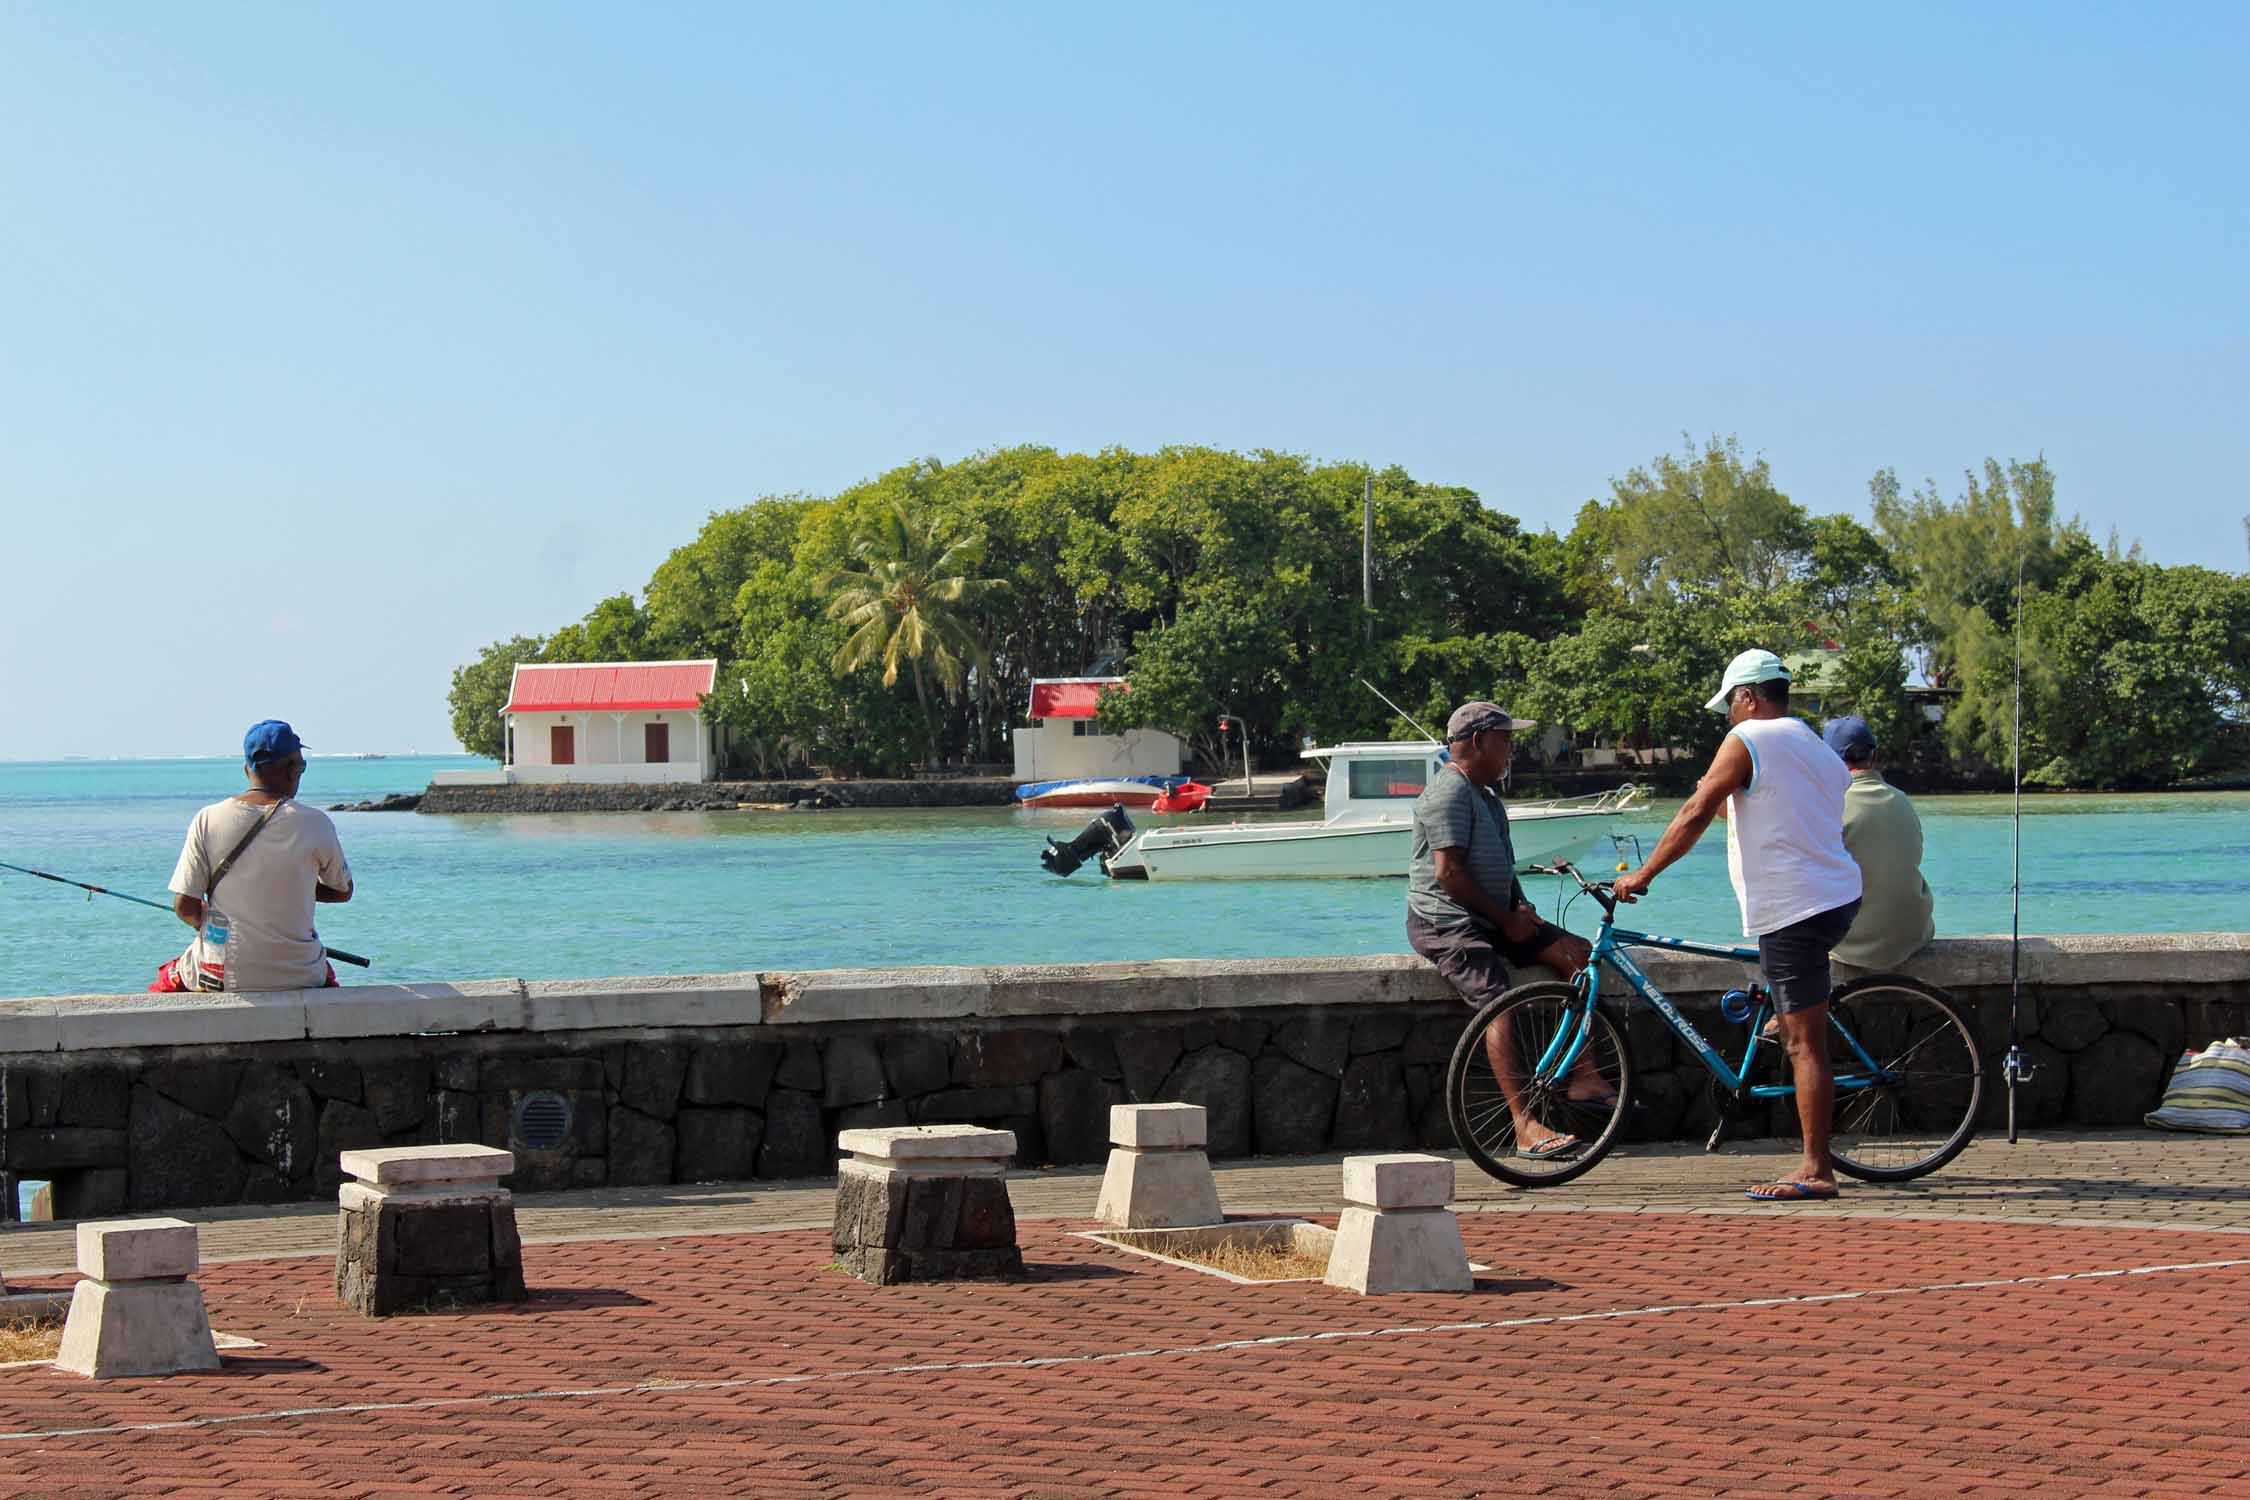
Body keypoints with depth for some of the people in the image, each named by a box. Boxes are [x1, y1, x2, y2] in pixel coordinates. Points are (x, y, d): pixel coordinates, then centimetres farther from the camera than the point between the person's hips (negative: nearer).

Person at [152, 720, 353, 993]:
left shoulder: (207, 820, -8)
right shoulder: (314, 823, -10)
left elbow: (184, 906, -7)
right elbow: (343, 891, 5)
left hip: (221, 975, 0)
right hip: (297, 976, 0)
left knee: (166, 982, 32)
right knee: (326, 975, 37)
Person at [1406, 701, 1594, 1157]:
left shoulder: (1486, 795, 21)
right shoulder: (1450, 792, -13)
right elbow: (1448, 872, -21)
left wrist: (1521, 906, 8)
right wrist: (1506, 919, -16)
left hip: (1493, 920, 10)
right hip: (1447, 922, -10)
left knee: (1577, 952, -6)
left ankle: (1583, 1074, -7)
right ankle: (1526, 1127, -37)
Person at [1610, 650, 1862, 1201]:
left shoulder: (1746, 740, -6)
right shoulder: (1821, 751, 19)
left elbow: (1695, 815, -11)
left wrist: (1641, 876, -5)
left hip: (1792, 908, -9)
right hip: (1839, 898, 9)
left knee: (1804, 1041, -8)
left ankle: (1816, 1170, -9)